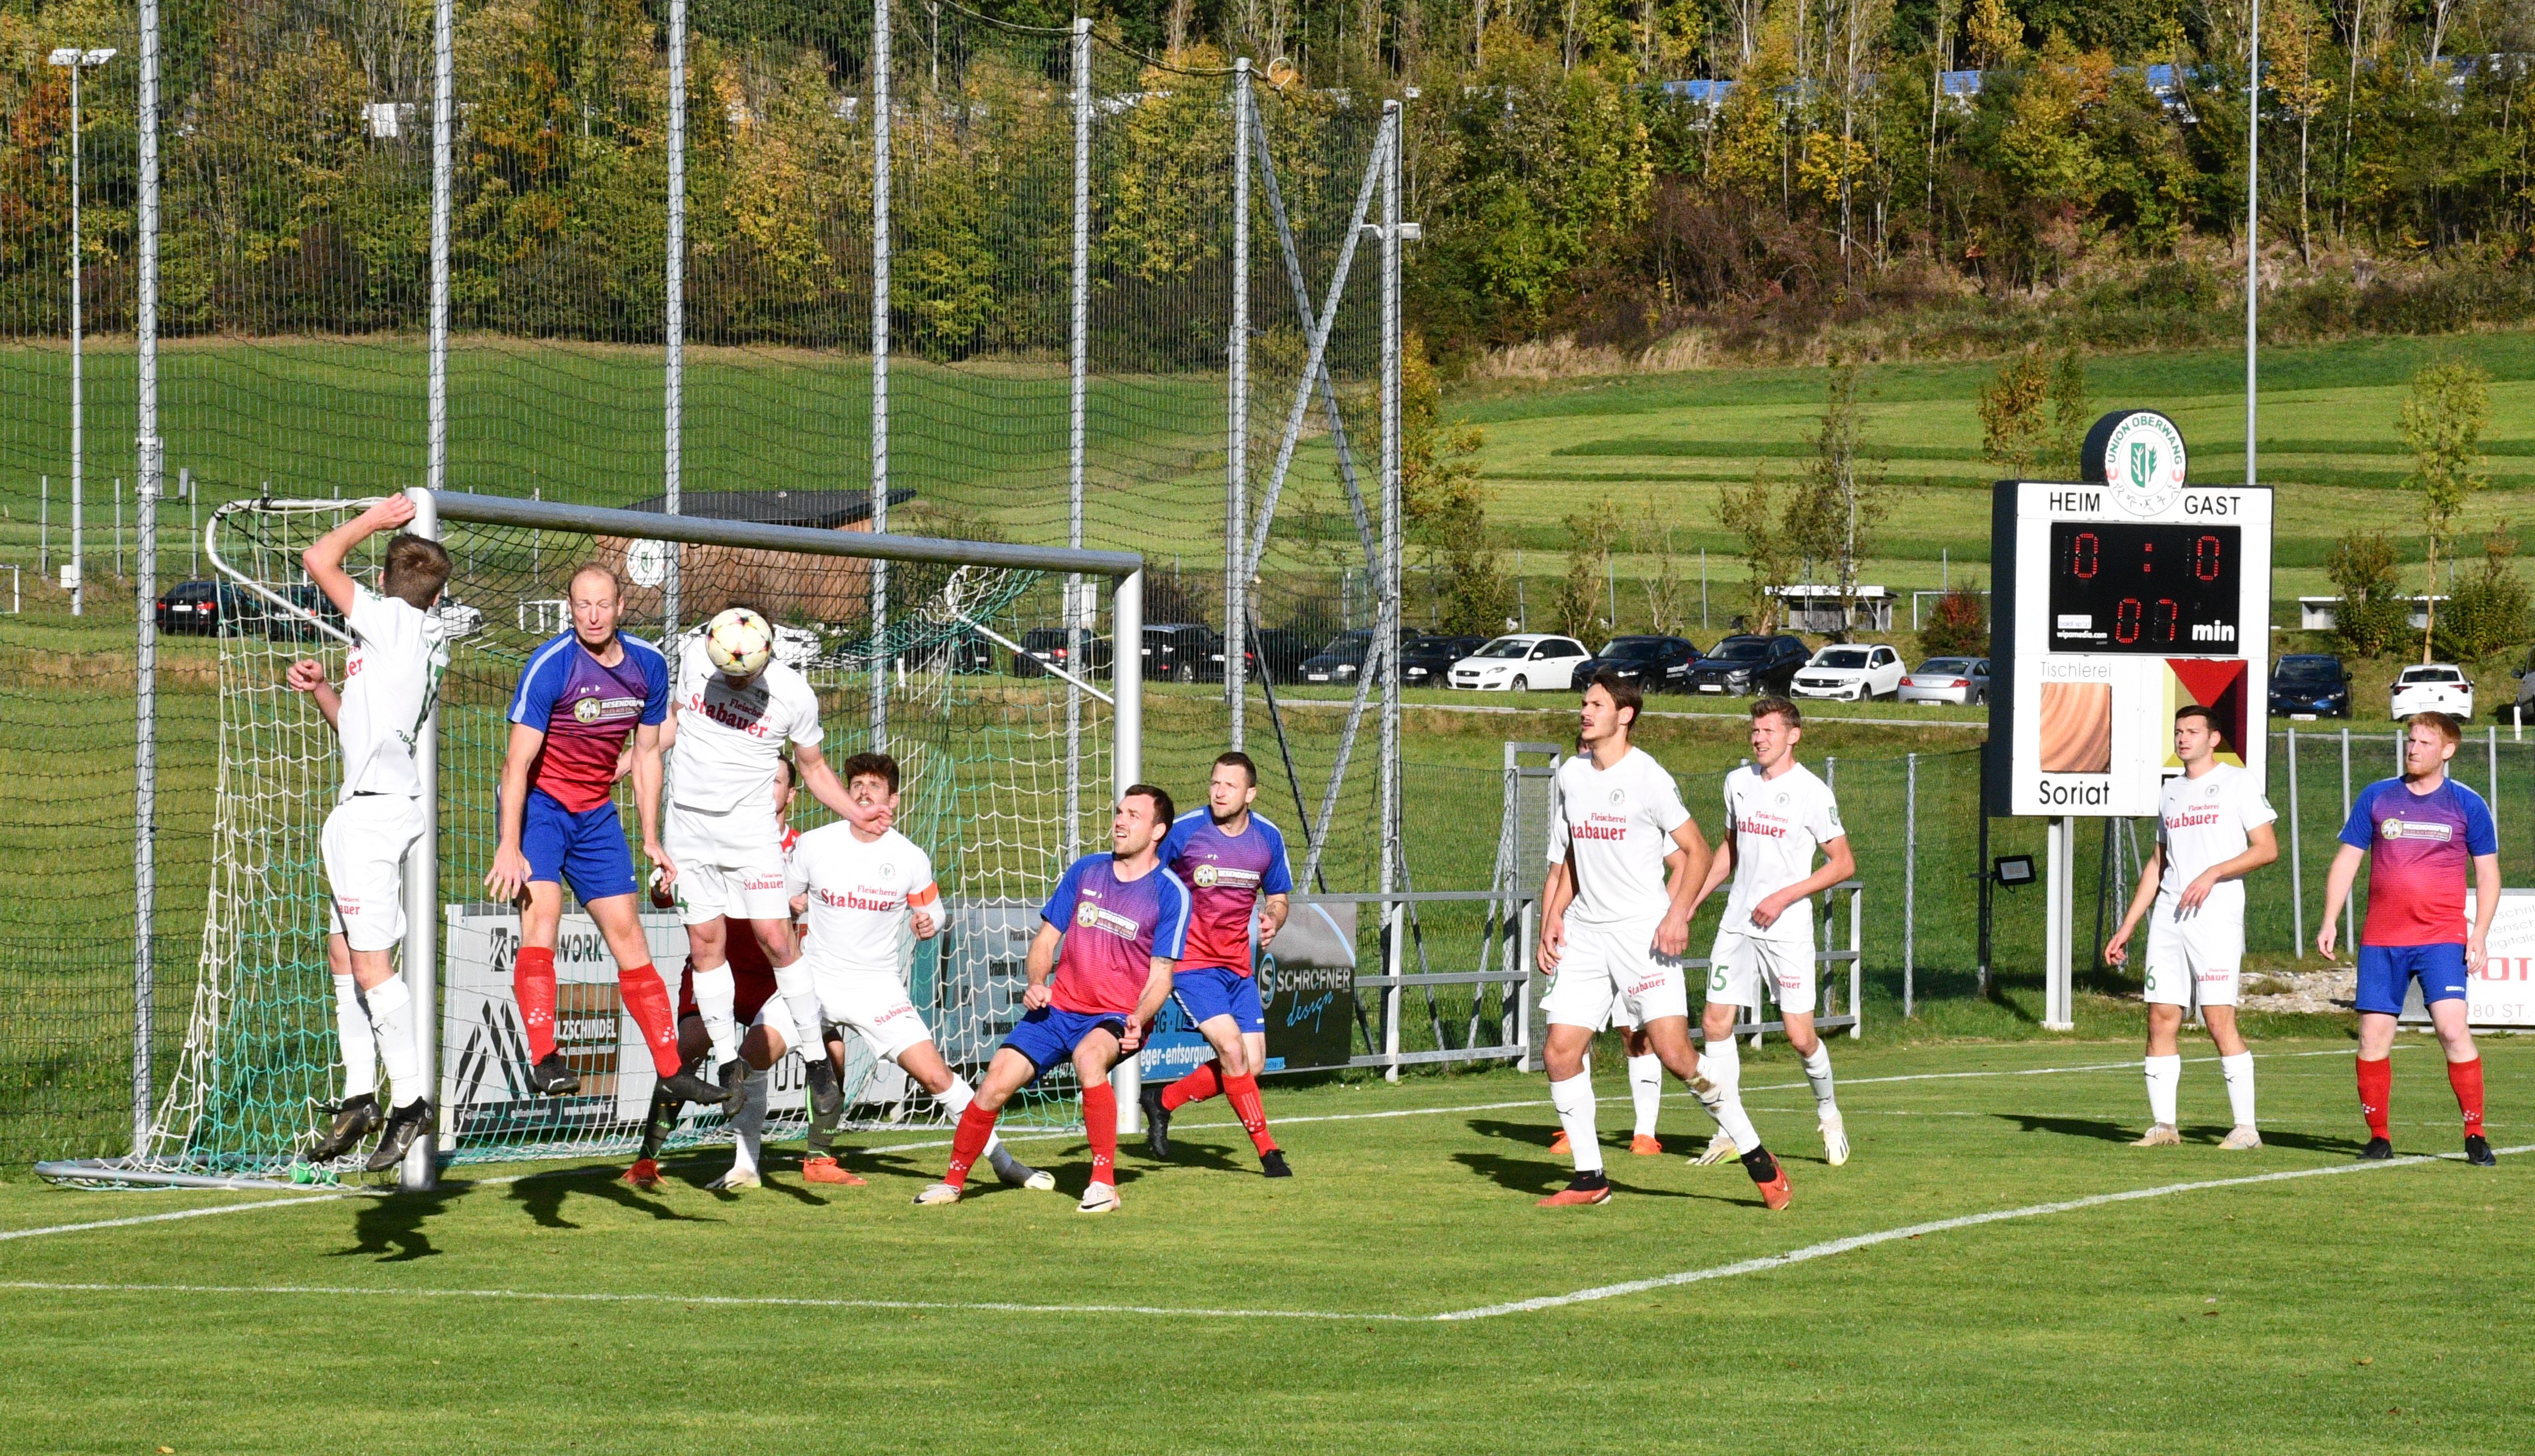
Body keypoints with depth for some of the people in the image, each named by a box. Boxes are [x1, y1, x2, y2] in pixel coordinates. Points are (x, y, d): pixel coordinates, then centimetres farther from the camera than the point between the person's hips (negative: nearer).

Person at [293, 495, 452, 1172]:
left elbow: (319, 559, -8)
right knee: (344, 958, 12)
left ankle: (412, 1100, -10)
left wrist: (374, 519, 5)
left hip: (377, 810, -10)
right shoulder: (423, 642, 19)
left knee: (371, 965, -11)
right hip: (366, 807, 10)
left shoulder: (394, 622, -8)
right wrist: (321, 688, 14)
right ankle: (358, 1097, 15)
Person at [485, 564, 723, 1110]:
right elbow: (518, 763, -21)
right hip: (538, 804, -5)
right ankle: (544, 1061, -31)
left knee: (628, 936, 6)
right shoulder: (550, 666, -20)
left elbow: (646, 755, 10)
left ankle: (671, 1070, 12)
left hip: (596, 814, 5)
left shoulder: (648, 665, -2)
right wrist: (509, 847, -28)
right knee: (542, 910, -25)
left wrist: (651, 840, 10)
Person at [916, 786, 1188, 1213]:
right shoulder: (1084, 871, 7)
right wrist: (1037, 983, -7)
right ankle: (953, 1181, 10)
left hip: (1118, 1017, -4)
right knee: (997, 1082, -12)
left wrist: (1138, 1021, -25)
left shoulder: (1170, 894, -4)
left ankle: (1104, 1183, -29)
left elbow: (1160, 976, -6)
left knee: (1089, 1056, -38)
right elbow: (1047, 937, 14)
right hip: (1058, 1008, 4)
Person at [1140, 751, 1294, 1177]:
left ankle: (1163, 1101, 22)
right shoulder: (1183, 831, -10)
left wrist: (1272, 921, -7)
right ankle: (1267, 1149, -8)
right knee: (1231, 1048, -19)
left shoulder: (1268, 838, 2)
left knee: (1253, 1066, 2)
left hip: (1239, 965, 5)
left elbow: (1279, 897, 15)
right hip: (1191, 962, -5)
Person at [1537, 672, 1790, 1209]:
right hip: (1585, 933, 6)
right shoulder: (1570, 776, 11)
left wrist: (1678, 913, -17)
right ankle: (1590, 1178, 9)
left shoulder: (1647, 777, -7)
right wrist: (1552, 920, 8)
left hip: (1643, 931, -6)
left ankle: (1756, 1156, 0)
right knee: (1560, 1053, -3)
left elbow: (1696, 852, -4)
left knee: (1676, 1054, -14)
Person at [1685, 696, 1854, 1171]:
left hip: (1787, 930, -5)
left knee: (1800, 1035, -6)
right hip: (1737, 925, 5)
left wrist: (1784, 897, -14)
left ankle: (1827, 1111, 22)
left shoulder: (1812, 792, -9)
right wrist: (1690, 904, 16)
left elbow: (1843, 863, -6)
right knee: (1715, 1022, -1)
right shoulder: (1738, 783, 9)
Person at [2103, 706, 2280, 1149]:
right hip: (2169, 920, 6)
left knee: (2219, 1018, -13)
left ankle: (2246, 1127, -9)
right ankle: (2163, 1126, 6)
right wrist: (2126, 928, 21)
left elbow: (2267, 849, -5)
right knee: (2161, 1018, 1)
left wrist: (2213, 873, -17)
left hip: (2217, 916, -6)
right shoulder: (2170, 792, 20)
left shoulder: (2236, 783, 1)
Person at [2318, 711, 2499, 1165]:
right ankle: (2378, 1136, 10)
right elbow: (2346, 861, 11)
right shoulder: (2376, 798, 8)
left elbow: (2488, 875, 8)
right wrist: (2329, 922, 2)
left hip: (2442, 938, -3)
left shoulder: (2467, 805, 4)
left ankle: (2476, 1136, -6)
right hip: (2381, 939, 3)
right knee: (2373, 1037, 0)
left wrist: (2479, 936, -2)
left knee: (2453, 1029, -15)